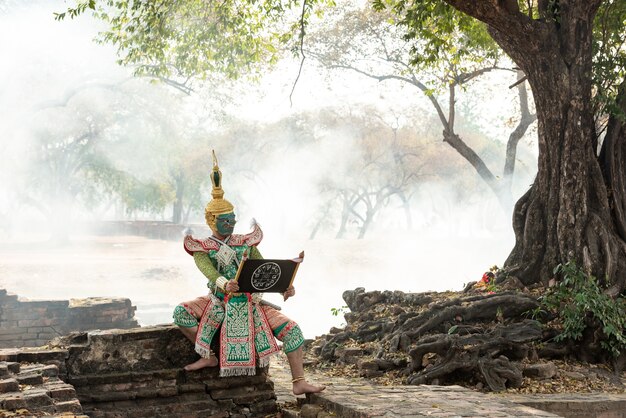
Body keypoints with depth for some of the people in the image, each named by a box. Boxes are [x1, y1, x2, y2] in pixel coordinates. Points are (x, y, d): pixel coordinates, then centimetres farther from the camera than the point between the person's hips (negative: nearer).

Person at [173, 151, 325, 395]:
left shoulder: (246, 243, 9)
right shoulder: (202, 249, 0)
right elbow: (209, 271, -22)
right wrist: (224, 284, -45)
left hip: (251, 303, 2)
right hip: (220, 303, -1)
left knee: (292, 330, -15)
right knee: (181, 312, -25)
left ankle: (299, 382, -8)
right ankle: (208, 357, -8)